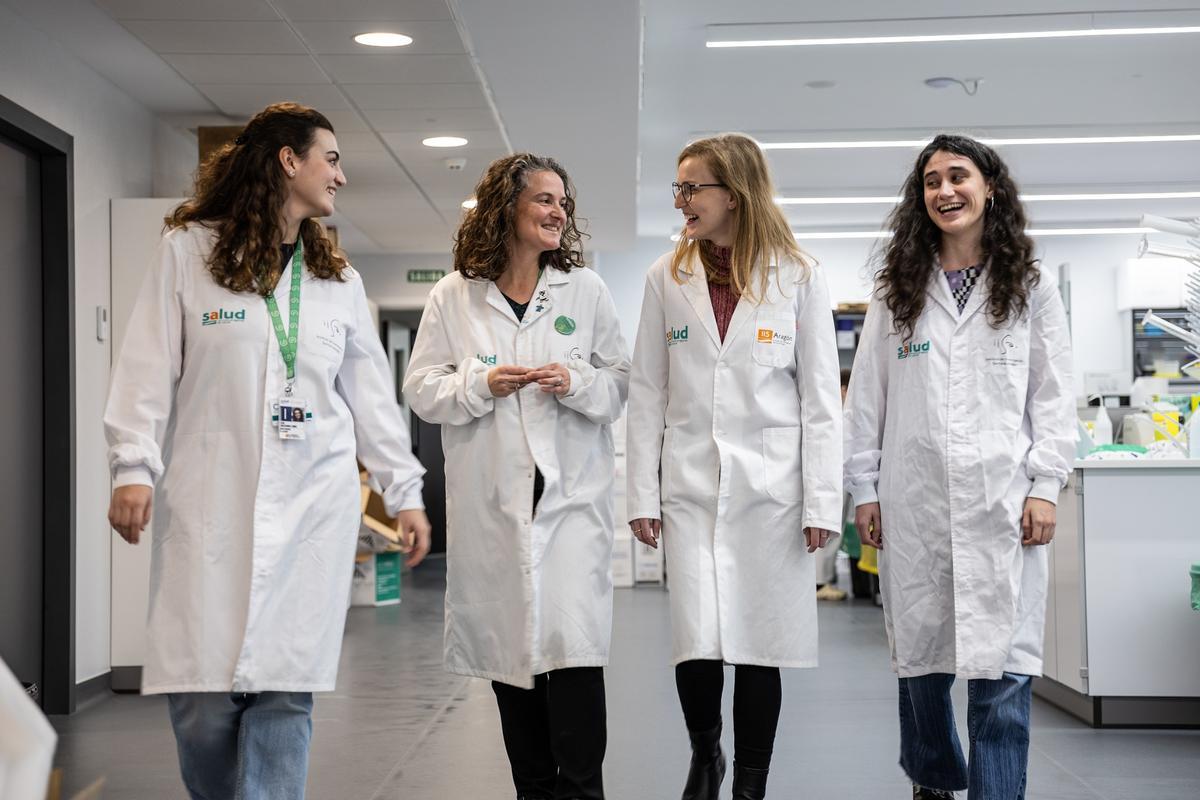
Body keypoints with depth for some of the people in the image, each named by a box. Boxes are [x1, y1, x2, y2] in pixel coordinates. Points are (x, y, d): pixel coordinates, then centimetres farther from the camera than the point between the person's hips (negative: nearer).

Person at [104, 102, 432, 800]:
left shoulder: (339, 278, 15)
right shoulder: (190, 250, 5)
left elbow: (370, 393, 16)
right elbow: (150, 370, 2)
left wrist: (404, 491, 12)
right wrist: (134, 467, -9)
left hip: (315, 509, 3)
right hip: (211, 506, -2)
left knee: (285, 693, -2)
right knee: (203, 701, -4)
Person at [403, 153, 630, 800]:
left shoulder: (586, 290, 7)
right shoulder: (453, 297, 5)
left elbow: (620, 382, 9)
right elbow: (421, 389, 5)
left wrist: (576, 383, -11)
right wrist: (480, 384, -12)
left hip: (571, 496, -1)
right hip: (491, 503, 1)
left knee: (573, 644, -11)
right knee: (508, 645, 8)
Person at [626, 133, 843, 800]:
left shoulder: (798, 276, 2)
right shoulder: (667, 278, 8)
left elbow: (820, 398, 1)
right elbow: (648, 394, 8)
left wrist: (822, 502, -5)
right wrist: (642, 496, 3)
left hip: (770, 486, -1)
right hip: (690, 485, 1)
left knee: (758, 646, 3)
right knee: (698, 646, -5)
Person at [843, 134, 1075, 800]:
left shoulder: (1031, 288, 8)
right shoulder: (897, 293, 10)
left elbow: (1052, 395, 5)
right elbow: (866, 397, 8)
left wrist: (1045, 485, -4)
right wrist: (863, 489, 4)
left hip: (1000, 497, -1)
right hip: (914, 500, 2)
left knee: (1002, 669, -5)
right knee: (920, 655, 9)